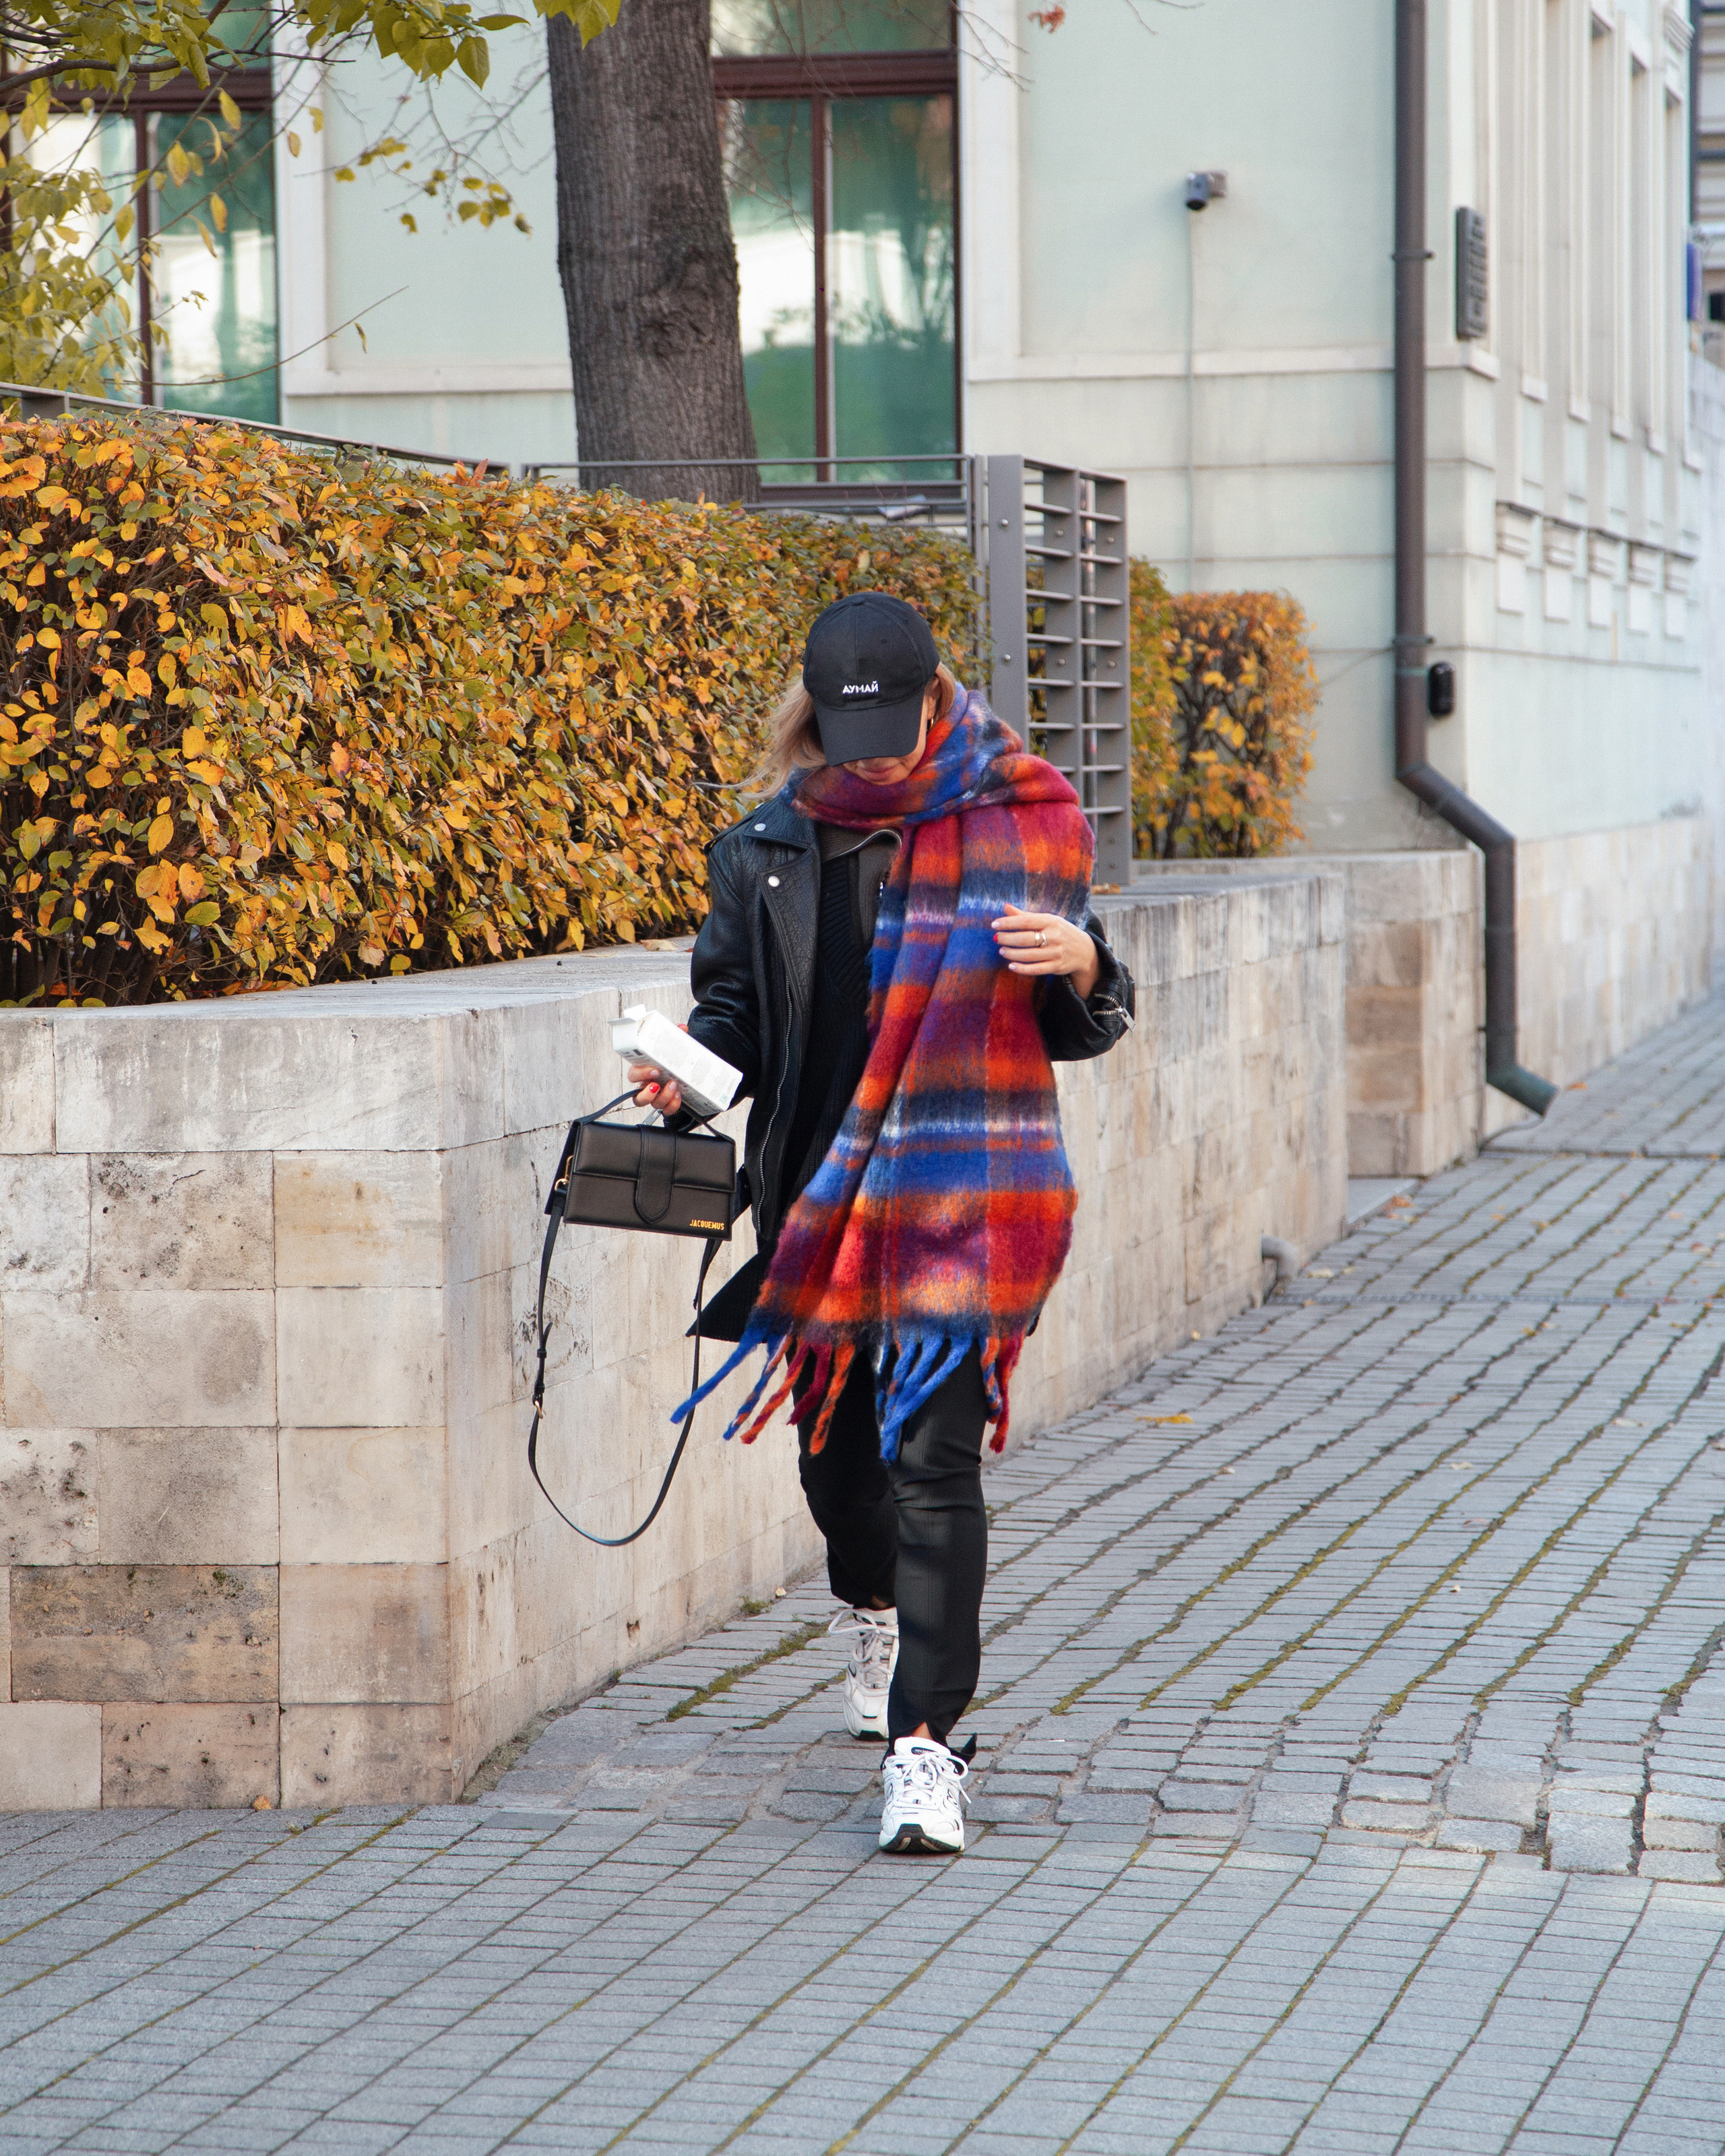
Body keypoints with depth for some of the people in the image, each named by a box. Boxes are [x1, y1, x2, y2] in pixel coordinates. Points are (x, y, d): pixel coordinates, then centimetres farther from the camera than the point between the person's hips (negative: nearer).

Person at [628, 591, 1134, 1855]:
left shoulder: (1022, 823, -1)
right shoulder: (772, 846, 4)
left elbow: (1081, 1032, 6)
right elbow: (734, 1004, 14)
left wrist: (1080, 968, -17)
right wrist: (689, 1073, -7)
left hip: (965, 1192, -3)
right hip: (817, 1190, 4)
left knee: (933, 1454, -13)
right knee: (836, 1442, 15)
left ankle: (925, 1746, -12)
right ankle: (874, 1612, 49)